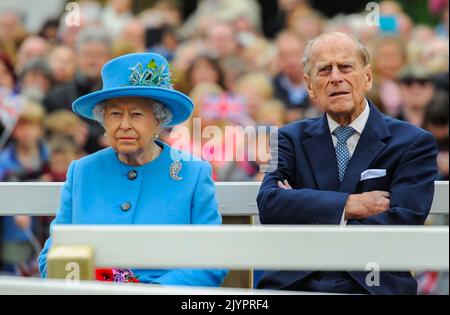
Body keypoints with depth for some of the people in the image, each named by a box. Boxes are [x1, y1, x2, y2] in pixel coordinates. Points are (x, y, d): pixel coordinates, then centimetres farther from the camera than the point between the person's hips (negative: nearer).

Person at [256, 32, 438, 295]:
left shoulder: (414, 143, 5)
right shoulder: (292, 138, 14)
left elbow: (402, 224, -8)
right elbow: (269, 204, -3)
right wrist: (351, 204, -12)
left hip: (373, 286, -2)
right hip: (294, 282, 2)